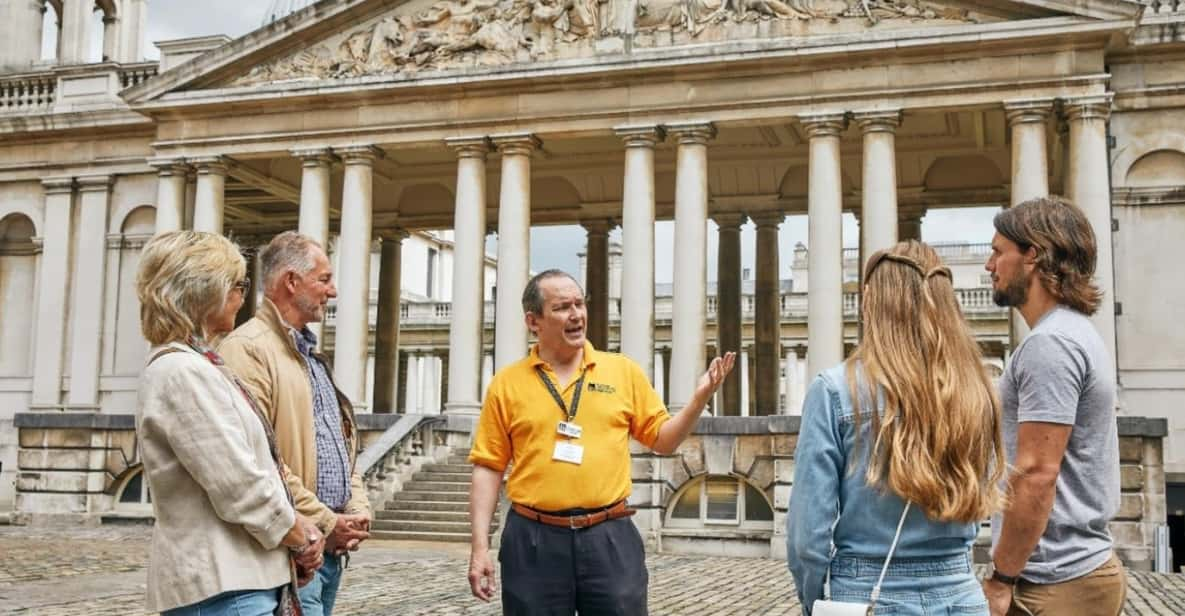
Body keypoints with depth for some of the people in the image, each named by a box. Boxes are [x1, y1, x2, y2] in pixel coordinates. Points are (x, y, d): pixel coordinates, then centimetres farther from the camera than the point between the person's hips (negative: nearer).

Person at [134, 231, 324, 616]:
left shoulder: (193, 365, 15)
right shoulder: (182, 372, -17)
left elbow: (247, 466, 17)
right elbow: (239, 486, -21)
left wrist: (298, 526, 5)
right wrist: (299, 536, -6)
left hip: (230, 574, 10)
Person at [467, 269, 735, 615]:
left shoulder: (623, 371, 7)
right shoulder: (506, 383, 3)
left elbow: (662, 440, 12)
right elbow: (489, 468, 3)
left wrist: (699, 398, -5)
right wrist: (480, 546, -3)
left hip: (610, 538, 1)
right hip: (534, 540, -1)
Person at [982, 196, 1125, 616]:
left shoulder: (1049, 344, -18)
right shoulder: (1074, 333, 15)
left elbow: (1037, 474, -23)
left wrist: (1001, 578, -17)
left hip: (1055, 582, -10)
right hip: (1081, 566, 10)